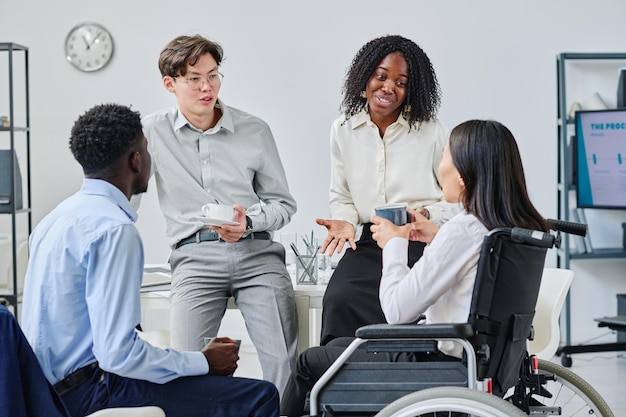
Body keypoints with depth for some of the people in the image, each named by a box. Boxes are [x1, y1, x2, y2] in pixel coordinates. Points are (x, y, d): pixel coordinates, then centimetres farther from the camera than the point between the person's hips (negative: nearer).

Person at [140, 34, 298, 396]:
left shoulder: (255, 130, 10)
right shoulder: (153, 132, 7)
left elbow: (284, 203, 14)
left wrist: (249, 222, -5)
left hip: (256, 251, 1)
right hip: (195, 256, 0)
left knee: (285, 361, -15)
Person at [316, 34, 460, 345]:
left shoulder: (431, 131, 1)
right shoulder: (343, 130, 10)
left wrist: (425, 214, -15)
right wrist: (344, 222, -3)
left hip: (422, 243, -2)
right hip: (369, 244, 3)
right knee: (338, 300, -27)